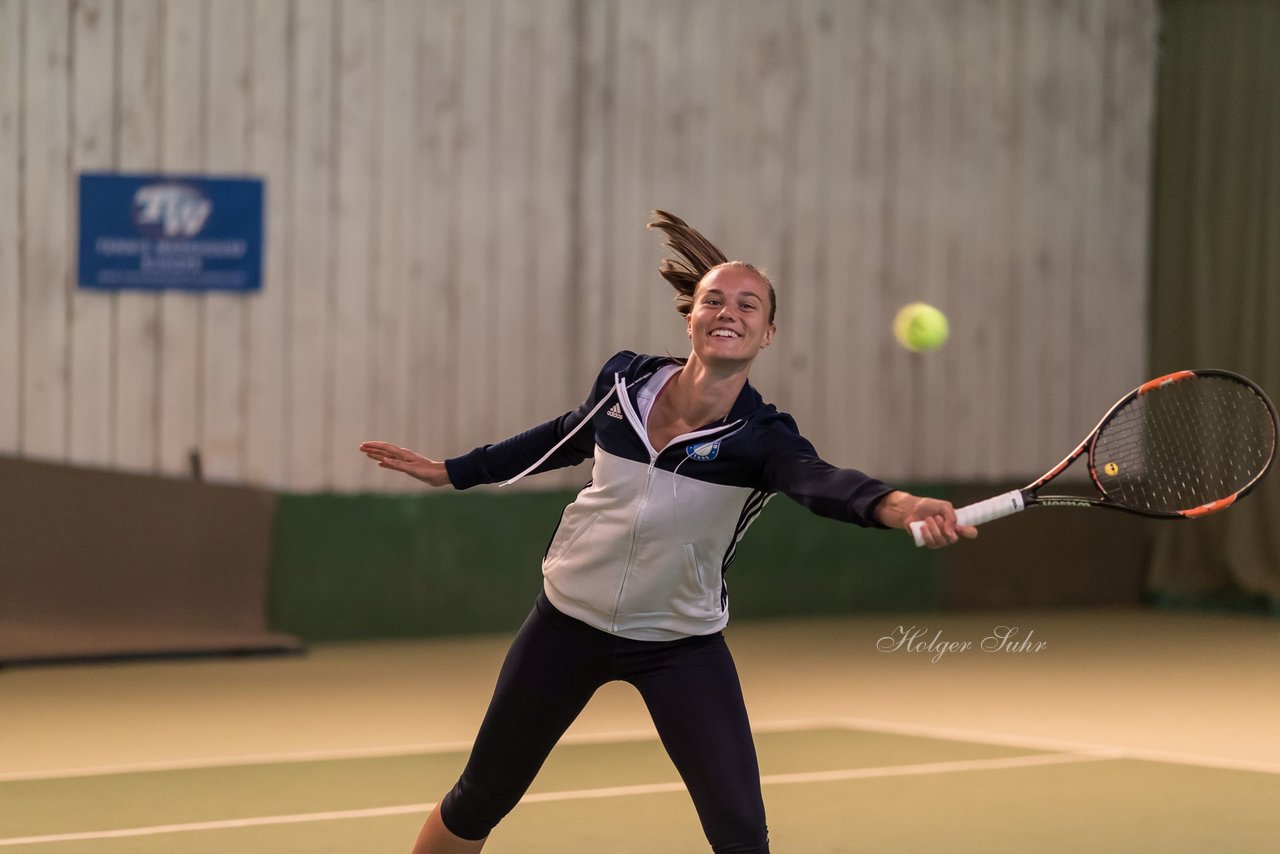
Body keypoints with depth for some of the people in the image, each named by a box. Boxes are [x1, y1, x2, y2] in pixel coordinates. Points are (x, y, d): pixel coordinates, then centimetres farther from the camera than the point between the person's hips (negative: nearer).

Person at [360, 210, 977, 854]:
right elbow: (567, 437, 11)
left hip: (682, 647, -2)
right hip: (569, 623, 3)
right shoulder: (624, 380, -11)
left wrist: (901, 506, -66)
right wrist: (451, 471, 20)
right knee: (477, 802, 12)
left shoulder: (760, 438, -21)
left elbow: (824, 482, -44)